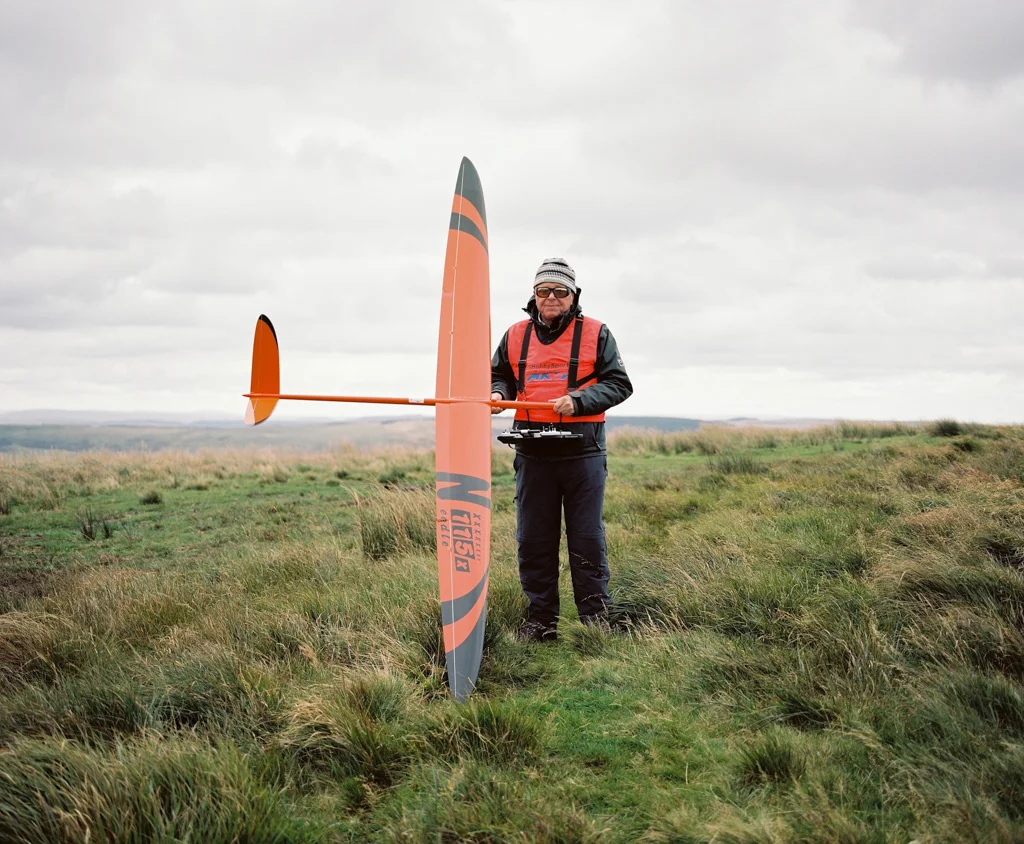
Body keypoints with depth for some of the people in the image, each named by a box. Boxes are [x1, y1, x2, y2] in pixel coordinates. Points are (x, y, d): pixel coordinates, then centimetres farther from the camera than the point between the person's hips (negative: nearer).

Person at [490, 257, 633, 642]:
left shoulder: (595, 334, 3)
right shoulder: (515, 336, 11)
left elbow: (618, 384, 0)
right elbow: (498, 375, 22)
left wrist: (578, 400, -15)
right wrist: (498, 394, -1)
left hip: (582, 451, -3)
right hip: (532, 453, 3)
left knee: (586, 538, 3)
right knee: (533, 539, 6)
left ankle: (595, 615, 15)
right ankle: (541, 619, 17)